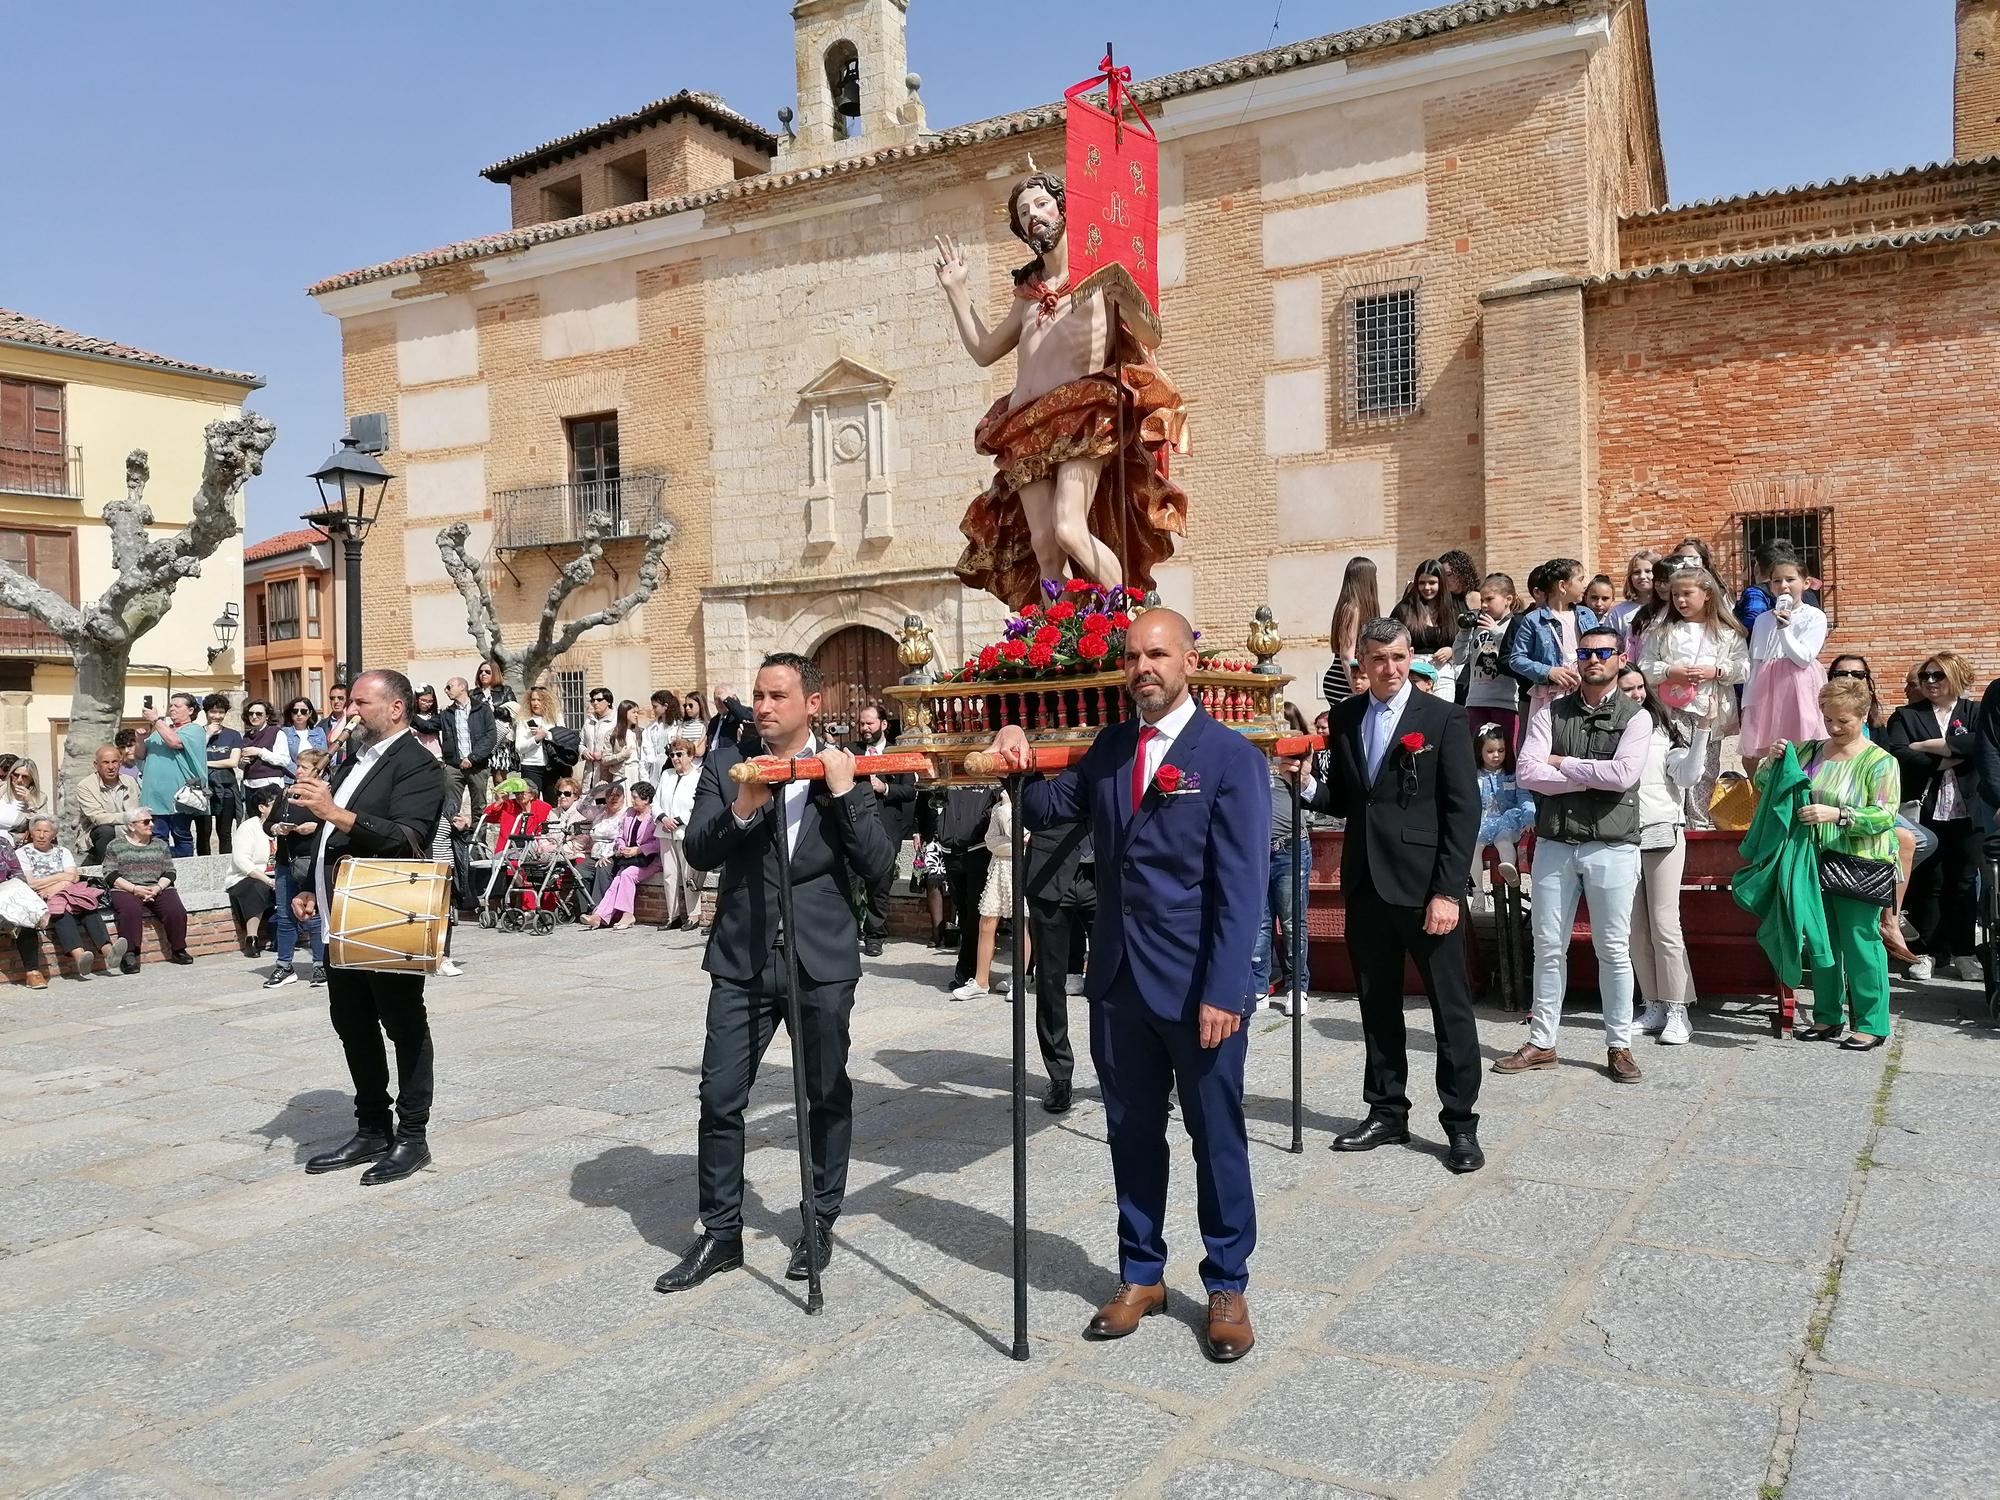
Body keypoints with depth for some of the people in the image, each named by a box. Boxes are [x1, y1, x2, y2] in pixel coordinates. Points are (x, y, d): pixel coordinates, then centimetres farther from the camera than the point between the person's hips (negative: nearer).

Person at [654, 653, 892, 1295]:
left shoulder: (842, 769, 0)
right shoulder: (726, 763, 2)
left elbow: (877, 864, -6)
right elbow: (698, 851, -6)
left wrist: (844, 792, -15)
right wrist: (741, 808, -22)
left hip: (822, 958, 0)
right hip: (742, 958, 1)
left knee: (827, 1095, 11)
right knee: (720, 1097, 0)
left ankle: (820, 1223, 29)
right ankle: (720, 1232, 16)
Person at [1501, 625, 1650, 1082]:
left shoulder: (1635, 717, 1)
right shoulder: (1550, 712, 6)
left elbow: (1623, 774, -16)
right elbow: (1527, 772, -7)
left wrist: (1560, 762, -8)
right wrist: (1592, 779, -10)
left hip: (1611, 847, -2)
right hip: (1555, 843, 2)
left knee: (1614, 950, 4)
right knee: (1549, 947, 7)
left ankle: (1619, 1045, 15)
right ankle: (1541, 1042, 16)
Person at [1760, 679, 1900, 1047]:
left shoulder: (1880, 762, -6)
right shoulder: (1809, 753, 9)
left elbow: (1885, 816, -15)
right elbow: (1764, 785, 14)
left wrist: (1837, 815, -28)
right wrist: (1774, 761, -6)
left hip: (1860, 867, -6)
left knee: (1860, 941, -4)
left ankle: (1871, 1024, 6)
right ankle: (1828, 1016, 24)